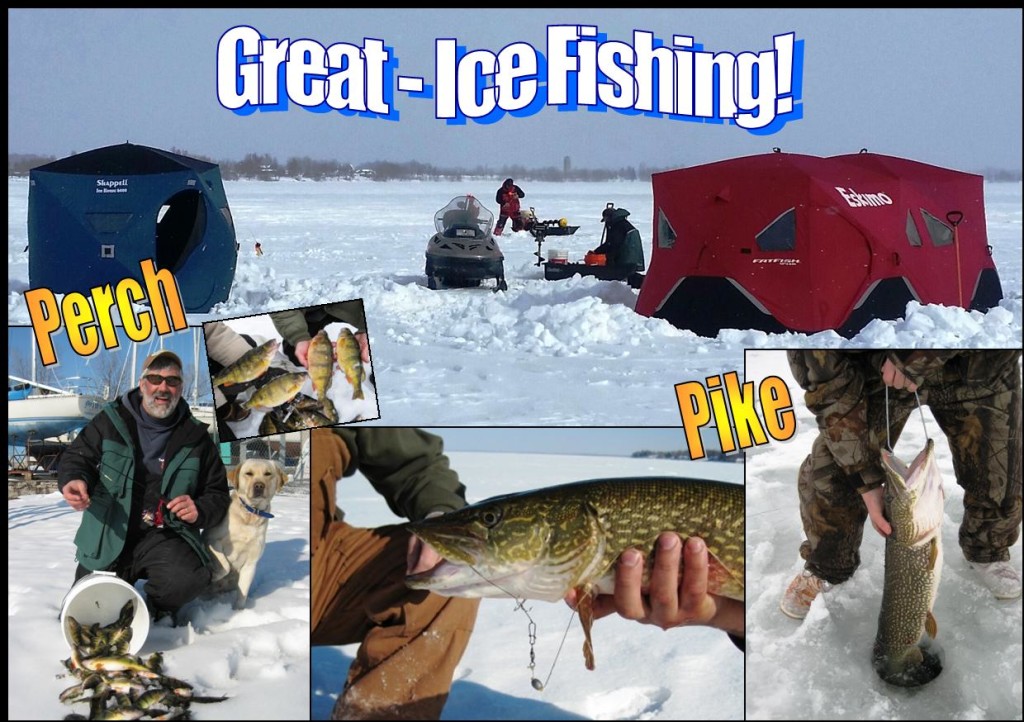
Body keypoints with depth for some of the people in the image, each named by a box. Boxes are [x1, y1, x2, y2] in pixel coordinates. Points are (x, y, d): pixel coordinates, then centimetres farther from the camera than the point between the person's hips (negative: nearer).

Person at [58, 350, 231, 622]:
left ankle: (156, 607, 2)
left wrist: (200, 510, -13)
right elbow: (77, 457, 7)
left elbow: (217, 494, 10)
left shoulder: (195, 436, 3)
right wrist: (74, 480, -18)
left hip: (164, 537, -1)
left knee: (189, 579, -33)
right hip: (107, 536, 1)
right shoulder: (111, 421, 0)